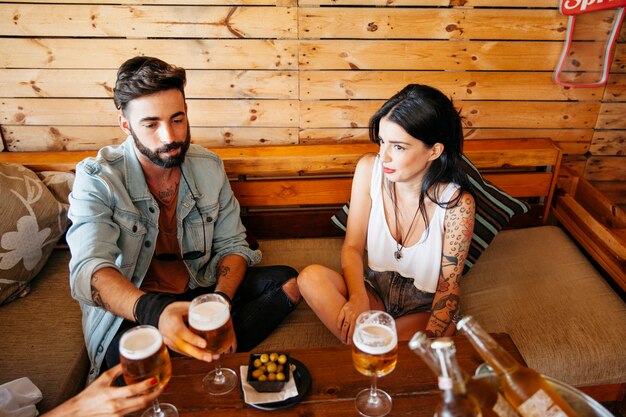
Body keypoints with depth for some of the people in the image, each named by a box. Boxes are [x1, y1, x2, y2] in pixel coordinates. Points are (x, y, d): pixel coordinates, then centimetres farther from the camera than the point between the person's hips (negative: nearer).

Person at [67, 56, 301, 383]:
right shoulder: (97, 179, -15)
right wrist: (154, 311, -50)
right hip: (132, 310, -4)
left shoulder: (209, 166, -2)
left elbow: (232, 244, 1)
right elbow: (88, 270, -29)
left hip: (200, 291, 5)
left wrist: (220, 299, -21)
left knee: (287, 282, -11)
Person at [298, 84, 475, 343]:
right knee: (311, 277, -26)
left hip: (424, 308, -3)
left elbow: (448, 286, -13)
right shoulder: (369, 169, -13)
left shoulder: (457, 203, -20)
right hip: (374, 290, 3)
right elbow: (352, 247, -9)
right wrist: (358, 297, -27)